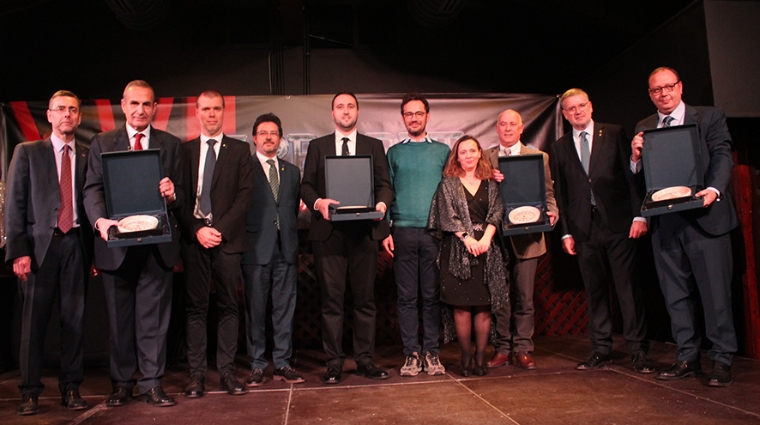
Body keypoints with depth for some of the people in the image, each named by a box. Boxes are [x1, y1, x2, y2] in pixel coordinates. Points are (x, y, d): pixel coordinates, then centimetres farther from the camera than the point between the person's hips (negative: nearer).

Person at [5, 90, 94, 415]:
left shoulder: (89, 156, 9)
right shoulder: (27, 152, 9)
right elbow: (14, 204, 3)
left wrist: (95, 251, -2)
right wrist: (18, 251, -6)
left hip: (76, 244, 1)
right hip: (40, 244, -1)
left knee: (74, 319, 4)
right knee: (34, 320, 1)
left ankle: (71, 388, 14)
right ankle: (30, 392, 11)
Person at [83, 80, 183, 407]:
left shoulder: (170, 144, 9)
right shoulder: (102, 143, 8)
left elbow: (181, 195, 5)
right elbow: (92, 190, -1)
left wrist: (172, 194, -19)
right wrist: (100, 220, -21)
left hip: (157, 245, 0)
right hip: (116, 242, 1)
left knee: (153, 317, 3)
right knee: (119, 318, 10)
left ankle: (152, 384, 13)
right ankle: (121, 383, 23)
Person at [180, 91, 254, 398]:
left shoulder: (240, 150, 9)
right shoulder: (184, 150, 12)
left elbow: (245, 194, 0)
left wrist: (221, 229, -10)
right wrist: (197, 230, -8)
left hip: (227, 237, 0)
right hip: (194, 237, 1)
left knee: (228, 305, 2)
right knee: (196, 306, 3)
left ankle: (227, 372, 8)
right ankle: (197, 374, 9)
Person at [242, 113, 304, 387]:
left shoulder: (292, 171, 17)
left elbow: (294, 209, 15)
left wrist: (294, 242, 6)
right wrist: (241, 242, -8)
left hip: (286, 248, 4)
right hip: (256, 248, -3)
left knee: (285, 308, 6)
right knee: (255, 309, 3)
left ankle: (283, 364, 15)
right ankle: (257, 365, 14)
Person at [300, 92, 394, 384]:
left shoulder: (374, 146, 14)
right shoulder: (317, 146, 14)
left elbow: (384, 184, 7)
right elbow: (306, 185, 7)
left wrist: (382, 204, -15)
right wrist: (318, 202, -14)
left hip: (364, 230, 1)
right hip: (329, 231, 0)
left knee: (365, 298, 5)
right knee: (331, 300, 2)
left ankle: (365, 360, 14)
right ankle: (334, 362, 11)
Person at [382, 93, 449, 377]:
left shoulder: (443, 151, 13)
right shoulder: (393, 153, 12)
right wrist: (385, 230, -1)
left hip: (435, 231, 0)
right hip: (403, 232, 0)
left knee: (432, 295, 2)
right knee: (407, 295, 1)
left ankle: (432, 352, 10)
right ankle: (411, 353, 9)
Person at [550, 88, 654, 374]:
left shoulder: (614, 134, 6)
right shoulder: (559, 148, 11)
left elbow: (632, 174, 2)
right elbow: (560, 193, 9)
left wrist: (639, 215, -7)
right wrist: (565, 231, 4)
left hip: (618, 222, -2)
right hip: (584, 228, 2)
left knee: (628, 286, 0)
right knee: (594, 290, 7)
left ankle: (638, 350, 9)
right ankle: (600, 348, 17)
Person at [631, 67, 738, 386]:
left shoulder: (710, 117, 5)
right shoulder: (643, 128, 14)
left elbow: (722, 156, -6)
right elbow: (636, 179, 10)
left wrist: (714, 189, -23)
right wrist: (635, 157, -12)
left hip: (704, 216, -3)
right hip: (664, 222, 4)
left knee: (715, 290, -1)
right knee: (675, 293, 9)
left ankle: (722, 359, 11)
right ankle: (687, 358, 20)